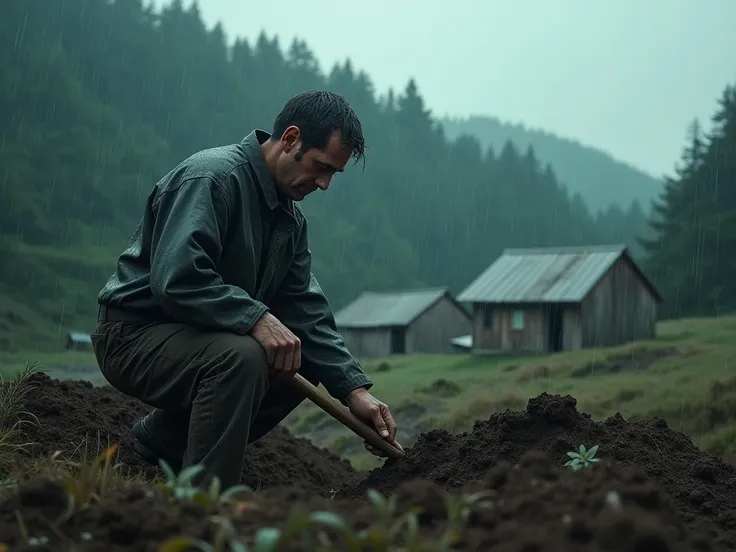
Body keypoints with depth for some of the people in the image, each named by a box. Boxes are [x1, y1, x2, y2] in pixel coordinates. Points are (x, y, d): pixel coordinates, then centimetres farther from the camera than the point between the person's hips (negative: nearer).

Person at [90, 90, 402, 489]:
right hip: (135, 333, -9)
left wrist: (354, 389, -6)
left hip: (195, 336, 10)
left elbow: (305, 310, 4)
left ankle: (164, 439, 10)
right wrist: (256, 318, -34)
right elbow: (176, 280, -32)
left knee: (304, 365, 4)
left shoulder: (290, 218, 8)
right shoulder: (211, 177, -20)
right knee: (240, 356, -33)